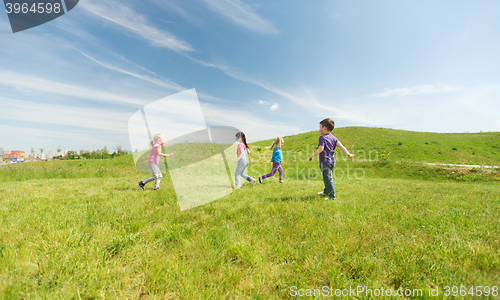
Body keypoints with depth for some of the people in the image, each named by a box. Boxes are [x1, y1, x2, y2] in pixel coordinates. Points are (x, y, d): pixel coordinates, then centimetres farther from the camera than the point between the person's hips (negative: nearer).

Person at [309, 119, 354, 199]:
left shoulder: (322, 138, -13)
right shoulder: (333, 138, 10)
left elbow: (320, 149, -24)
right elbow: (341, 145, -2)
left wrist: (312, 155, -16)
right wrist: (347, 153, -10)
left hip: (325, 162, -9)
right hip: (332, 161, 9)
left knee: (328, 179, -2)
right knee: (327, 178, 22)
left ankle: (332, 196, 5)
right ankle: (326, 192, 38)